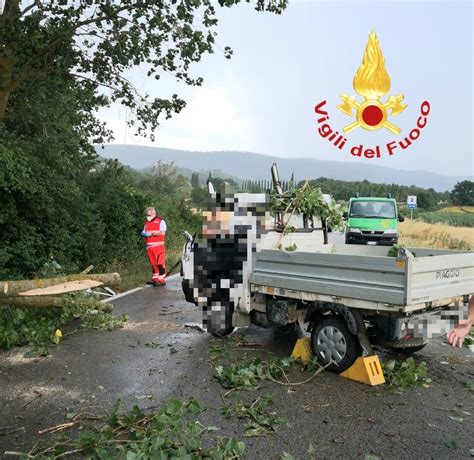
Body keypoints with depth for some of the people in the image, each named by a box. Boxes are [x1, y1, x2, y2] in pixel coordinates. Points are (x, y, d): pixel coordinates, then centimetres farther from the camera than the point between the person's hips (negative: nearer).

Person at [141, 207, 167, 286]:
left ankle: (161, 279, -9)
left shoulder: (160, 221, 0)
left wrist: (151, 233, -16)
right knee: (153, 263, 12)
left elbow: (162, 232, -12)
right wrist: (143, 234, 0)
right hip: (149, 246, 7)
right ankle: (155, 278, 20)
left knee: (160, 263, -10)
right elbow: (144, 233, 25)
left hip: (158, 245, -7)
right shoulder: (147, 223, 21)